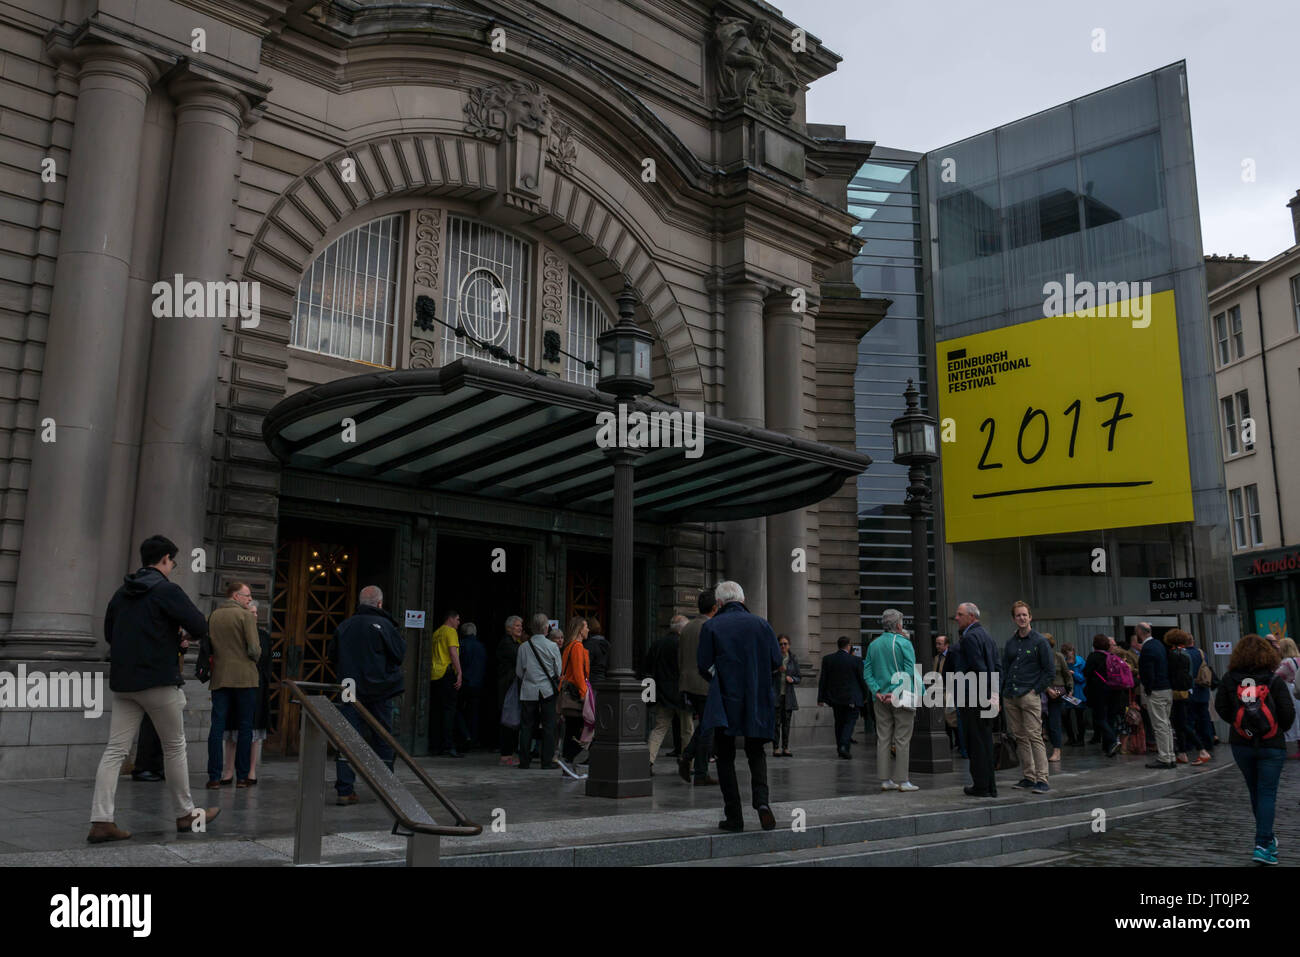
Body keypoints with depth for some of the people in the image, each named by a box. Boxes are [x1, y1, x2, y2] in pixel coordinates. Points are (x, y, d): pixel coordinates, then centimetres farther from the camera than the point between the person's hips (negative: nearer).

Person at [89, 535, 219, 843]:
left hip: (122, 682, 6)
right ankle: (186, 814, 18)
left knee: (115, 750, 4)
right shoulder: (167, 591, -10)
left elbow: (109, 633, 21)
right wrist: (187, 637, 10)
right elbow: (200, 626, -16)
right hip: (159, 681, -6)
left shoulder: (122, 593, 11)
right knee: (174, 747, 7)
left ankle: (101, 821, -3)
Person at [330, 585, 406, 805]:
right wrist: (398, 634, 9)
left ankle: (345, 791, -2)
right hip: (379, 692, -3)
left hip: (350, 692, 3)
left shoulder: (344, 626, 4)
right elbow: (400, 655, -6)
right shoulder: (383, 625, -9)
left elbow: (332, 655, 12)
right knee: (383, 740, 9)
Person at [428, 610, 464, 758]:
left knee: (435, 711, 9)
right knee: (449, 709, -8)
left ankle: (435, 746, 11)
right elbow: (453, 652, -14)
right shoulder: (450, 631, -4)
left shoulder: (436, 633, 18)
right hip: (447, 673, -8)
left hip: (434, 674, 8)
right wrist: (459, 673, -16)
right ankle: (448, 746, -13)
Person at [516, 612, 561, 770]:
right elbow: (559, 670, 0)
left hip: (528, 691, 2)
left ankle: (524, 761, 9)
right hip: (547, 690, -2)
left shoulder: (523, 647, -3)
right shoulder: (552, 646, -7)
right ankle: (547, 761, 4)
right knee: (548, 727, 4)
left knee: (526, 726, 8)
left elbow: (519, 671, 4)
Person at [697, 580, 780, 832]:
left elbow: (703, 667, -7)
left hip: (724, 701, -2)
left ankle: (733, 816, 8)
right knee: (756, 752, 17)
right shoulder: (761, 624, 2)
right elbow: (777, 663, 2)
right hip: (757, 701, 2)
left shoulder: (711, 627, -5)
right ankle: (761, 799, -6)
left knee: (725, 757, 9)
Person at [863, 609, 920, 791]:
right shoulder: (904, 643, -7)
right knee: (902, 739, -1)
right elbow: (910, 672, -14)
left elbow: (867, 672, 5)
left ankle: (885, 780, 9)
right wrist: (896, 693, -14)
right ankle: (904, 781, 1)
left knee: (883, 739, 7)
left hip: (880, 699, 5)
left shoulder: (873, 645, 9)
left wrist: (877, 692, -2)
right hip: (902, 699, -5)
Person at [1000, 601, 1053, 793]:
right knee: (1020, 737, 8)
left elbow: (1050, 669, -3)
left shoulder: (1039, 641, -2)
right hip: (1010, 698, 6)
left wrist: (1037, 689, -7)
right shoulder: (1010, 643, 13)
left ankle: (1042, 779, -10)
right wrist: (1004, 691, 7)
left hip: (1029, 696, -6)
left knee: (1034, 737, -10)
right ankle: (1027, 777, 14)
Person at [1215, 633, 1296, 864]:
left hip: (1241, 744, 2)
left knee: (1255, 792, 17)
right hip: (1271, 745, -2)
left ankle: (1267, 839, 30)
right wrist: (1281, 729, 11)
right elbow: (1288, 712, -8)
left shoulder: (1229, 679, -4)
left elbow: (1220, 707, -2)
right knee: (1267, 793, 1)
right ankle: (1262, 845, -6)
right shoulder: (1274, 680, -9)